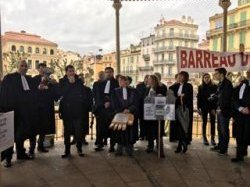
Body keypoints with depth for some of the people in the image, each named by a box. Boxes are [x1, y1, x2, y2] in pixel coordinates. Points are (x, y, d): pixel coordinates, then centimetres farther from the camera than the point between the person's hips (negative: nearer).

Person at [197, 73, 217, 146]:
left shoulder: (214, 86, 1)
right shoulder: (200, 87, 5)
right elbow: (199, 98, 4)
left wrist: (215, 107, -12)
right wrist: (198, 108, -3)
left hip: (212, 107, -1)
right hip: (204, 107, 1)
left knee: (212, 122, 2)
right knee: (204, 122, 6)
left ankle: (212, 138, 9)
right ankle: (204, 138, 13)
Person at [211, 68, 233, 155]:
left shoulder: (227, 83, -12)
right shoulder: (220, 83, 14)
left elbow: (227, 98, -18)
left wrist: (221, 108, -16)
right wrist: (216, 107, 9)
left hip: (224, 110, -8)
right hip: (219, 109, 8)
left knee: (224, 130, 0)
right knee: (220, 129, 15)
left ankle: (224, 149, 9)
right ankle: (220, 146, 26)